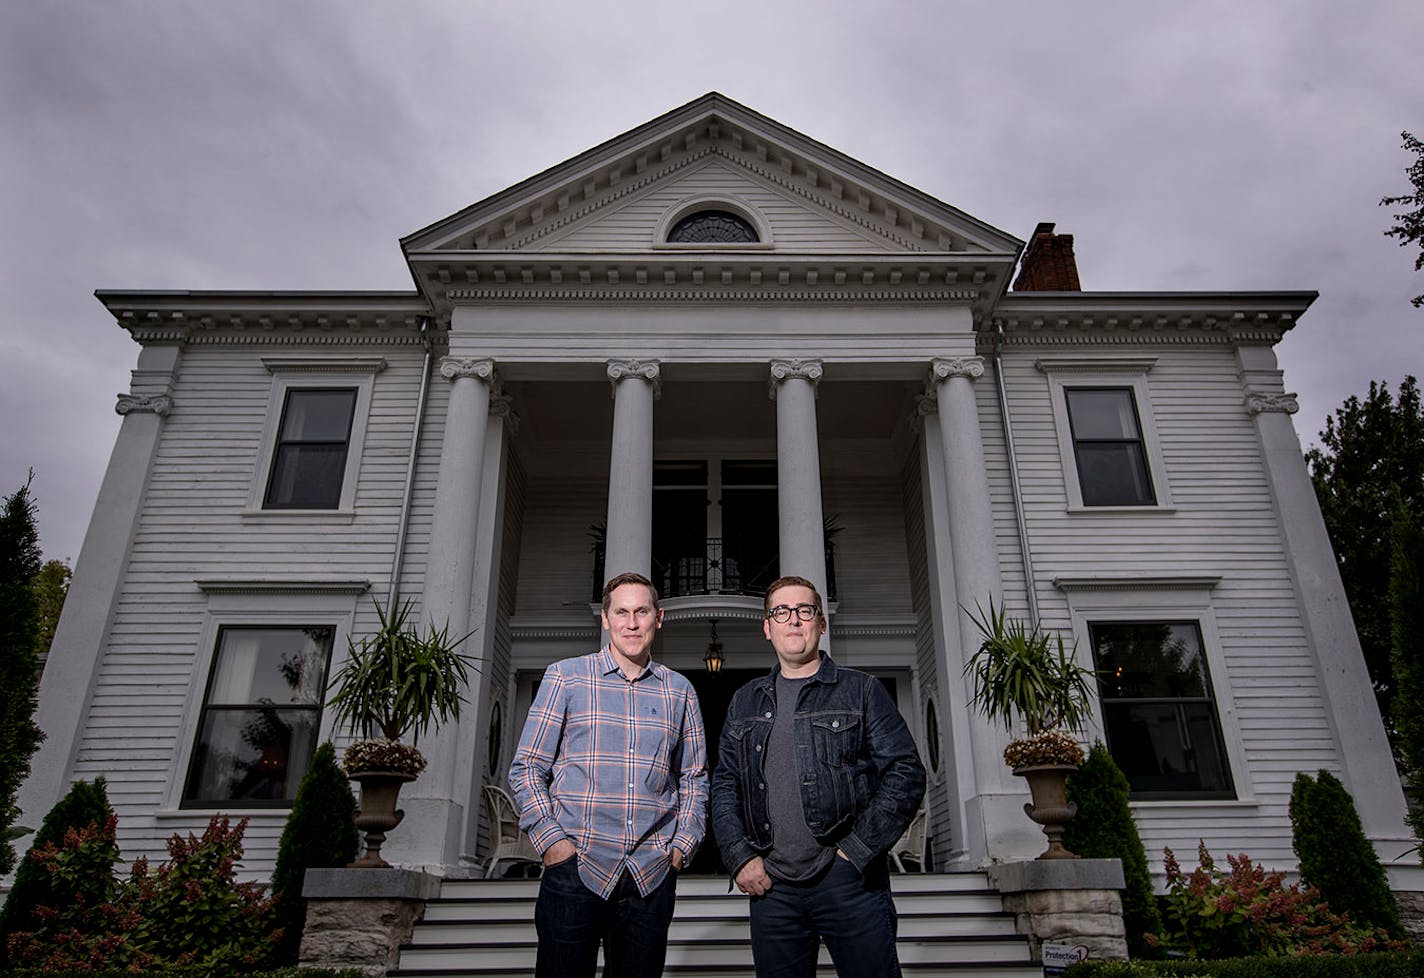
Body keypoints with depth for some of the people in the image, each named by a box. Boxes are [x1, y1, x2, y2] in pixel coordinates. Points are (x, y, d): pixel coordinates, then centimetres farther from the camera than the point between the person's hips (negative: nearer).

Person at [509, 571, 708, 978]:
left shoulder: (679, 691, 10)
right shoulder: (565, 677, 2)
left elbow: (694, 778, 17)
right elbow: (526, 768, 3)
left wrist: (683, 844, 4)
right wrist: (550, 840, -7)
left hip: (652, 874, 2)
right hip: (576, 866, -2)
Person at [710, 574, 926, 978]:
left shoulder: (861, 690, 2)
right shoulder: (745, 702, 13)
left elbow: (906, 772, -3)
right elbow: (724, 785, 14)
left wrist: (856, 851, -10)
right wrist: (740, 857, 0)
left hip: (848, 882, -3)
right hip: (770, 885, 3)